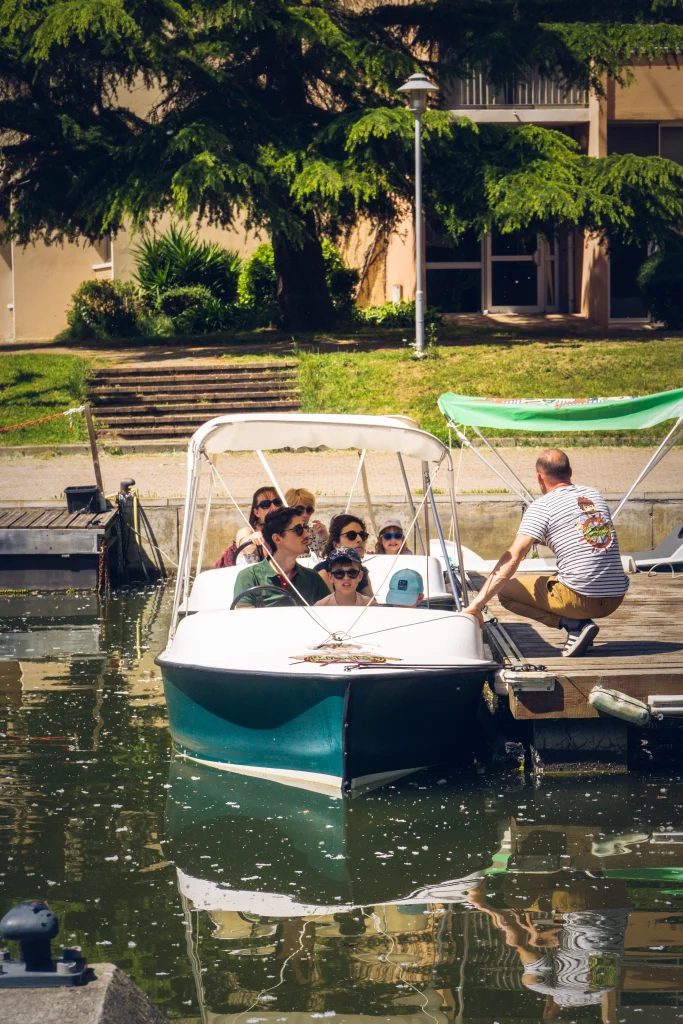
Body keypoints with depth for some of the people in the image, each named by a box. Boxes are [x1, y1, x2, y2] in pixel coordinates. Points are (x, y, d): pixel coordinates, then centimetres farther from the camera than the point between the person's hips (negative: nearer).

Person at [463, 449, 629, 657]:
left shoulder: (541, 507, -4)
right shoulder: (595, 495, 14)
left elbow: (512, 558, -13)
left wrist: (477, 604, -14)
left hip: (580, 599, -7)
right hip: (616, 598, 7)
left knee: (505, 590, 10)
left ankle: (573, 624, -5)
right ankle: (579, 622, 9)